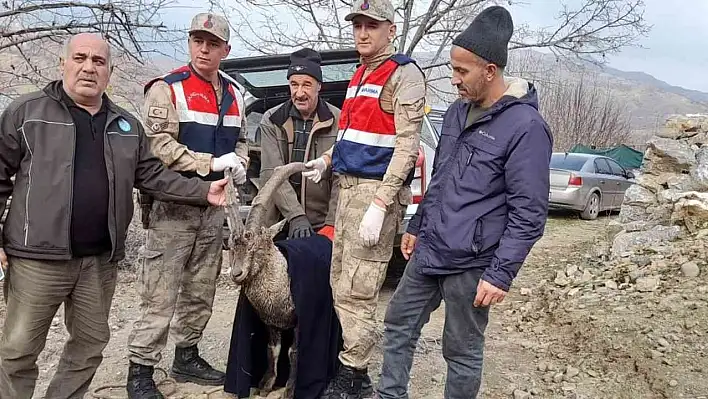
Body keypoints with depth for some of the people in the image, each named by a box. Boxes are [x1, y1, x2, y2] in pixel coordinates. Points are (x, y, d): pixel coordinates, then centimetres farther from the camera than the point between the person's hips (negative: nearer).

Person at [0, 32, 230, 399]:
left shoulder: (126, 125, 12)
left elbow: (153, 176, 10)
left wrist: (203, 191, -1)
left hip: (101, 259, 4)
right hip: (38, 257, -4)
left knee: (91, 343, 15)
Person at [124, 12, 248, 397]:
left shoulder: (233, 95, 13)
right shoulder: (167, 89, -7)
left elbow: (240, 141, 24)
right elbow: (159, 146, -17)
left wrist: (240, 164, 2)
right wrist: (211, 163, -20)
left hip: (213, 206, 7)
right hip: (173, 205, -7)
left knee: (201, 289, 14)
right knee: (160, 294, -5)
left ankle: (186, 357, 29)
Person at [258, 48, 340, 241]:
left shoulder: (337, 121, -1)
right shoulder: (272, 120, 3)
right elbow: (271, 173, -6)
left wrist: (332, 224, -13)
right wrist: (296, 216, -16)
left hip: (322, 225, -1)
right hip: (281, 224, 1)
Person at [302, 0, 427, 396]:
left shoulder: (404, 74, -9)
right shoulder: (360, 75, 19)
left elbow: (407, 146, -17)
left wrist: (379, 205, -22)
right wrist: (327, 159, 14)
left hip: (377, 190, -9)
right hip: (348, 186, 9)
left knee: (356, 292, -6)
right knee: (340, 285, 13)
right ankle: (350, 363, 26)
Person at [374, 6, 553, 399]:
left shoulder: (525, 126, -16)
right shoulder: (457, 111, 9)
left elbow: (529, 212, -17)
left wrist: (501, 273, -19)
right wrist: (417, 227, 21)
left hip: (470, 264, -7)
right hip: (429, 250, 8)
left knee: (462, 352, 7)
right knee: (398, 325, 15)